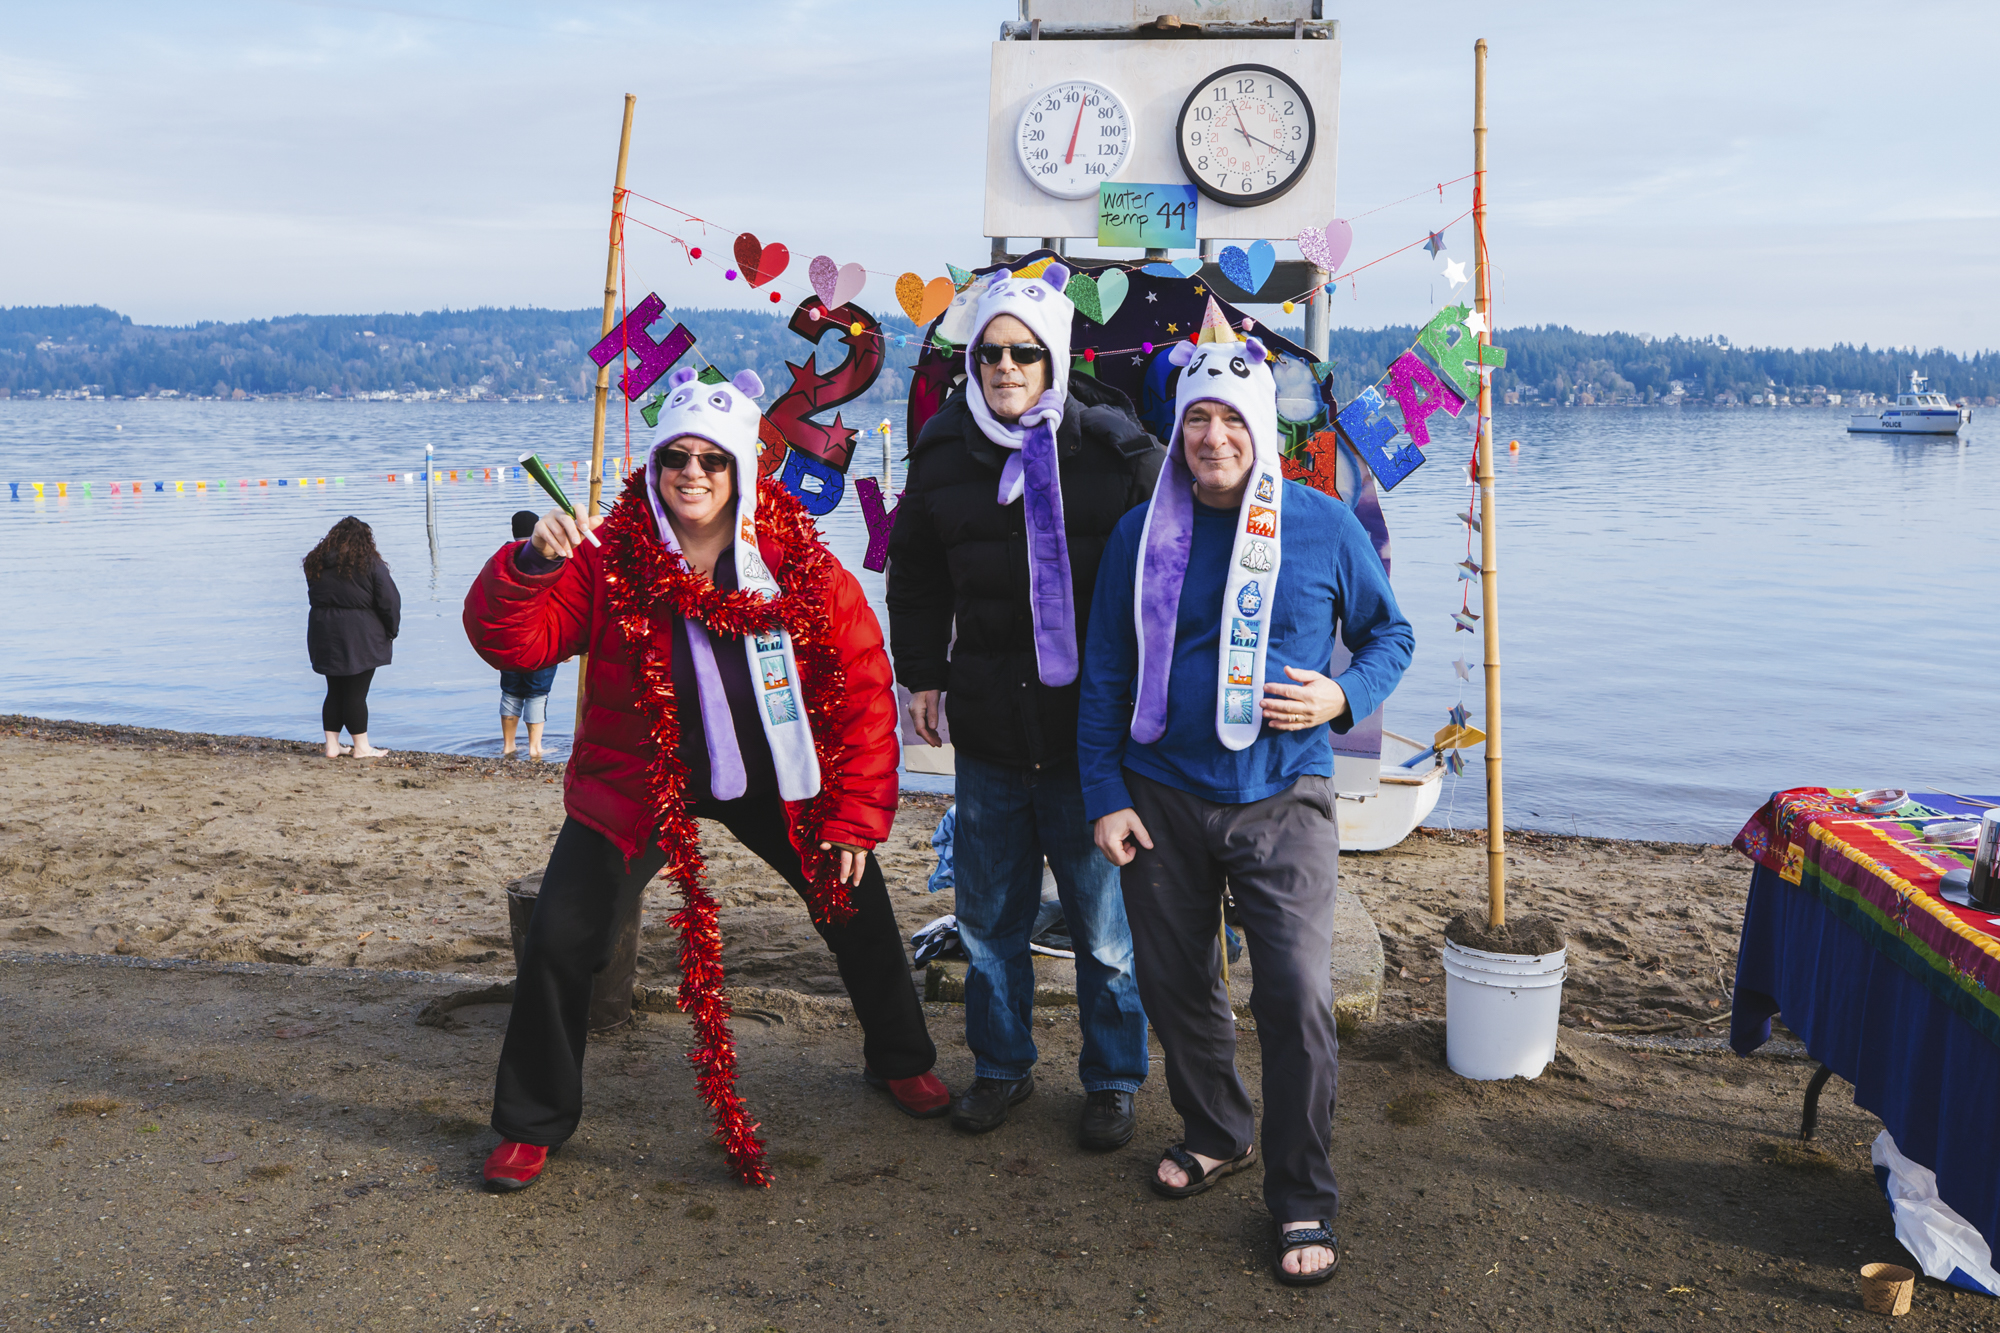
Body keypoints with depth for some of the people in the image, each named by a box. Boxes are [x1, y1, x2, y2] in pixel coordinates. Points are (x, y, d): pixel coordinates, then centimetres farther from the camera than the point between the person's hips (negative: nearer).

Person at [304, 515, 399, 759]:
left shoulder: (316, 562, 8)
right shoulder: (369, 563, -8)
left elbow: (314, 597, 16)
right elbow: (389, 601, -7)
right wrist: (390, 631, 4)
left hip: (324, 634, 5)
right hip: (359, 637, -5)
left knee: (335, 690, 13)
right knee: (356, 693, -1)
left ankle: (332, 746, 16)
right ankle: (361, 747, 5)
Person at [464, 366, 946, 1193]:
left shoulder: (803, 567, -13)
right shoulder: (609, 563, -15)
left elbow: (864, 693, -8)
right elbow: (507, 642, -20)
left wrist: (856, 817, -9)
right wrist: (530, 564, -39)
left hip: (778, 782, 2)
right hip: (637, 784, -1)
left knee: (859, 911, 10)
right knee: (559, 940, -8)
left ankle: (899, 1060, 40)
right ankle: (533, 1123, 15)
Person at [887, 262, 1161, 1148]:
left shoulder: (1117, 448, -6)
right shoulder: (944, 453, 6)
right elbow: (915, 576, 18)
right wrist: (921, 674, 12)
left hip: (1094, 731, -3)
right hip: (986, 725, 4)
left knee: (1105, 917, 7)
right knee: (989, 914, 14)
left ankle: (1113, 1081, 25)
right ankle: (1001, 1066, 33)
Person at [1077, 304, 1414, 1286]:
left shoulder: (1322, 525, -3)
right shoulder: (1141, 534, 1)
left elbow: (1389, 633, 8)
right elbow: (1104, 677, 5)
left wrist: (1344, 698, -12)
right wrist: (1105, 797, -1)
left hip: (1281, 801, -2)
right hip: (1161, 800, 3)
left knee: (1297, 1000, -9)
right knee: (1175, 986, 14)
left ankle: (1303, 1204, 8)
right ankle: (1214, 1133, 39)